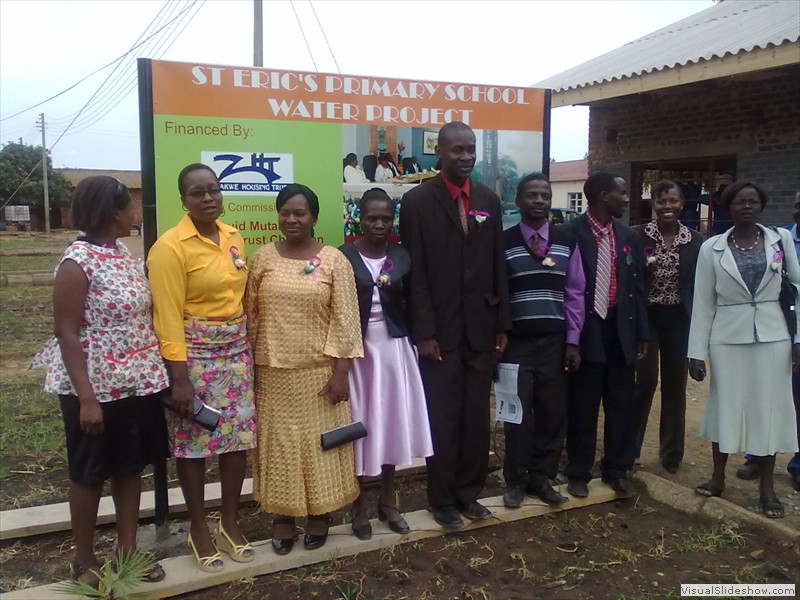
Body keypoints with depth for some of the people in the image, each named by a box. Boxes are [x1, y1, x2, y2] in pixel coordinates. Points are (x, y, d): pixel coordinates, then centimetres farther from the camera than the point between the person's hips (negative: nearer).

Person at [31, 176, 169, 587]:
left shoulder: (127, 255, 6)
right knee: (90, 473, 9)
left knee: (131, 466, 15)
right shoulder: (77, 263, -16)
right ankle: (84, 560, 27)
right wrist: (86, 398, -21)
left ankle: (128, 550, 30)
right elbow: (66, 334, -17)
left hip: (137, 383, 7)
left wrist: (158, 374, 12)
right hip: (96, 387, -7)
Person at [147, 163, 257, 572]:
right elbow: (169, 316, -15)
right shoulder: (170, 246, -12)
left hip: (237, 351, 6)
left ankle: (230, 523, 27)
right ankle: (199, 530, 23)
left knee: (239, 437, 9)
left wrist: (249, 349, 11)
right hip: (194, 354, -6)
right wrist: (179, 377, -17)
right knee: (194, 442, 5)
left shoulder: (234, 237, 8)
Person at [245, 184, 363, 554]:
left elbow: (344, 319, -6)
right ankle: (283, 516, 25)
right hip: (274, 371, 2)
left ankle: (319, 513, 26)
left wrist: (340, 371, -10)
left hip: (319, 370, -1)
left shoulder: (334, 260, -4)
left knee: (319, 441, 9)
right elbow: (251, 315, 5)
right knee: (279, 442, 10)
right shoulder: (263, 258, 2)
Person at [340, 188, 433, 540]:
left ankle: (388, 502, 27)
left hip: (393, 349, 3)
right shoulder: (343, 257, -5)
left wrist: (391, 289, -10)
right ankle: (359, 507, 20)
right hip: (356, 350, -3)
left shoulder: (402, 257, 4)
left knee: (392, 423, 11)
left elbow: (411, 304, 7)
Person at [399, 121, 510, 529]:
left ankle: (469, 492, 26)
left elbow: (498, 266, 9)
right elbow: (415, 272, -8)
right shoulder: (417, 201, -4)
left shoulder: (489, 200, 9)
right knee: (442, 418, 5)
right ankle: (443, 499, 20)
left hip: (481, 329, 4)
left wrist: (502, 323, 6)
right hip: (440, 330, -4)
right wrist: (423, 332, -12)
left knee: (476, 417, 11)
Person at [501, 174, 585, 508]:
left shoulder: (566, 243, 6)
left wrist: (573, 341, 2)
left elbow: (574, 295, 6)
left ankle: (541, 478, 24)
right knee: (517, 414, 2)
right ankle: (515, 481, 20)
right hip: (516, 343, -2)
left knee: (553, 412, 7)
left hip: (555, 342, 3)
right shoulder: (504, 243, -2)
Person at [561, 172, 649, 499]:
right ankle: (579, 472, 21)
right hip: (586, 331, -4)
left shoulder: (629, 236, 9)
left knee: (622, 405, 11)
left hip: (621, 331, 5)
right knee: (582, 407, 6)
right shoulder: (570, 233, -7)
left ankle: (617, 470, 27)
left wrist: (642, 334, 7)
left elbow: (637, 287, 11)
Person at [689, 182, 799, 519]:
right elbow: (703, 303, -1)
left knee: (770, 407, 7)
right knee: (725, 405, 9)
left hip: (773, 336, 1)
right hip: (727, 338, 0)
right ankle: (718, 478, 25)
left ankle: (767, 486, 22)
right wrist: (696, 352, -4)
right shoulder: (712, 248, -2)